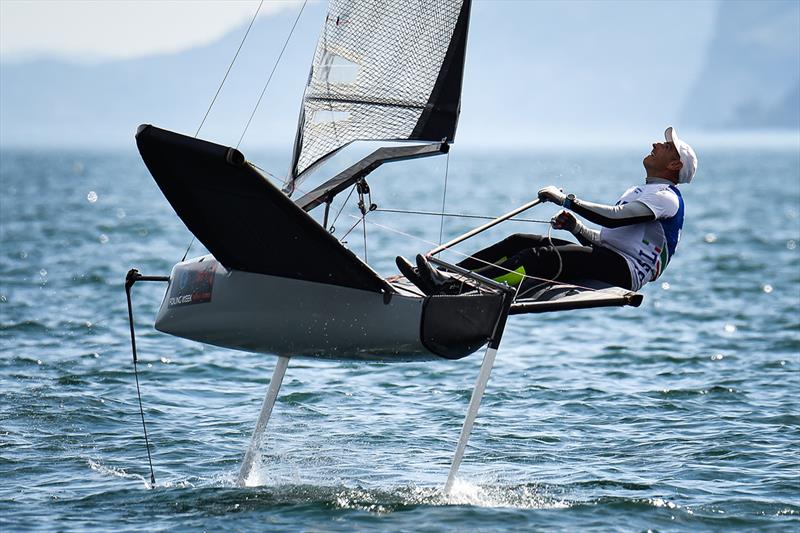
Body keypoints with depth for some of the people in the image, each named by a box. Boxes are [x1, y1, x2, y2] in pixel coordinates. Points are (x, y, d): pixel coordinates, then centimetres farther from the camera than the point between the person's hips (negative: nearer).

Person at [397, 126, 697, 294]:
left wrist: (566, 200, -12)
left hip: (624, 271, -9)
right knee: (520, 242, -6)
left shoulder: (666, 197, -2)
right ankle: (447, 277, -18)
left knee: (543, 257, -30)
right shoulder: (637, 192, 31)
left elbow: (613, 218, -18)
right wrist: (574, 226, 9)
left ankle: (455, 289, -44)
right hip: (605, 259, 9)